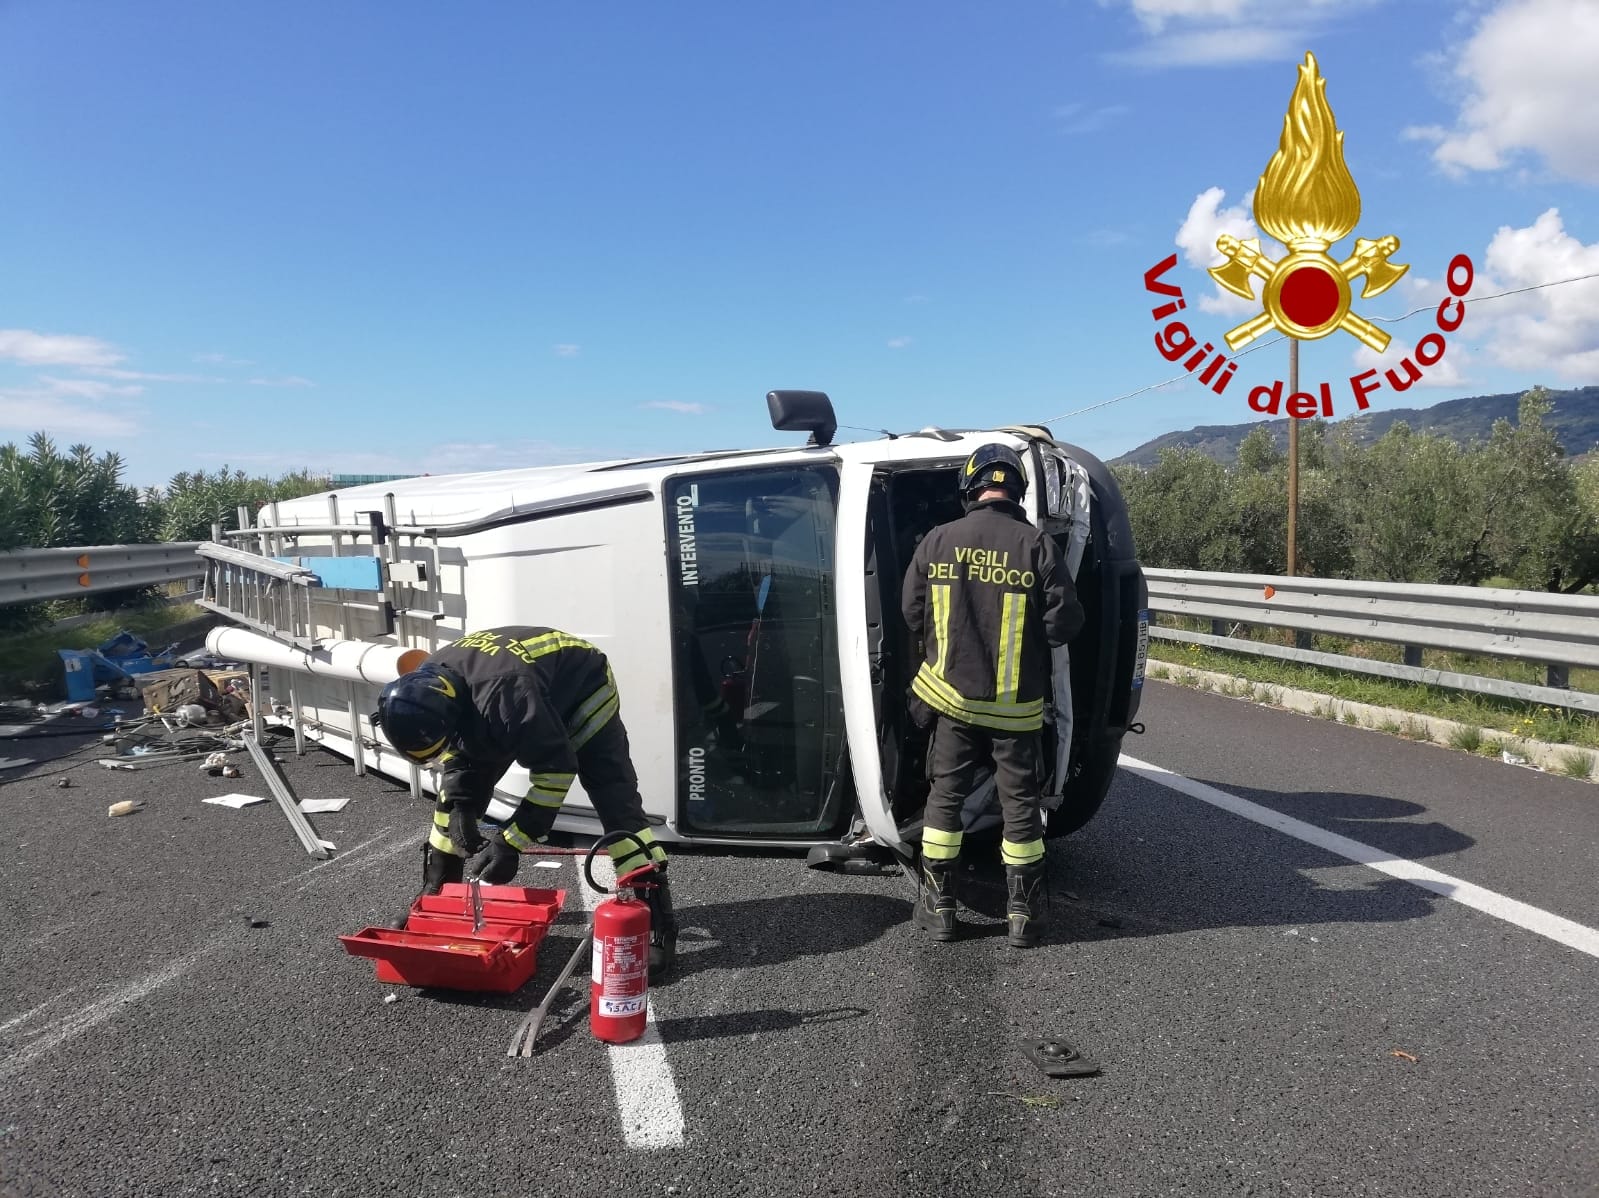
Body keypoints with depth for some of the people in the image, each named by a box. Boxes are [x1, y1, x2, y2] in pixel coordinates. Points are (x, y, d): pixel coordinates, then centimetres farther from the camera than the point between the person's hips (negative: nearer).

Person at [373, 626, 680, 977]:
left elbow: (557, 769, -36)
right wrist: (460, 809, -14)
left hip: (581, 689, -7)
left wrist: (511, 842, -32)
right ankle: (435, 895, 23)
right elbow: (456, 754, -2)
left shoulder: (505, 695, -44)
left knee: (616, 803, -17)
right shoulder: (429, 687, -21)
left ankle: (657, 922, -12)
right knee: (455, 789, 5)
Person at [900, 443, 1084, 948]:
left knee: (945, 795, 14)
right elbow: (1064, 623, -11)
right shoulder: (1036, 546, -13)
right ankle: (1022, 913, 19)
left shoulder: (937, 541, -6)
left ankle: (938, 906, 20)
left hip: (951, 694, 2)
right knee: (1019, 802, 11)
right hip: (1015, 703, -1)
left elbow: (912, 612, 1)